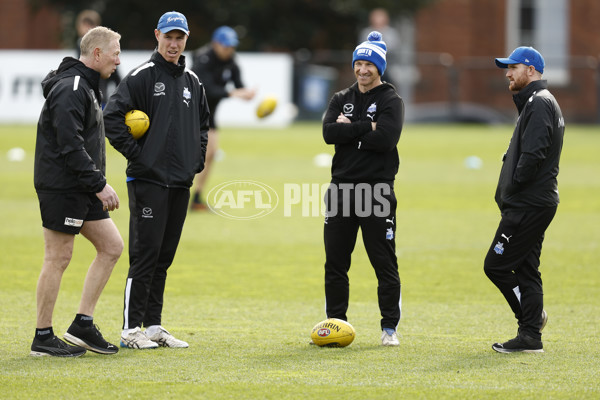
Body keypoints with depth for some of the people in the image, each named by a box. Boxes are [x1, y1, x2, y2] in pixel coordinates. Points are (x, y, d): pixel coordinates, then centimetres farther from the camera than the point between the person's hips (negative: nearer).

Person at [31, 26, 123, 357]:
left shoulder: (84, 86, 17)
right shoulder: (70, 89, -16)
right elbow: (70, 145, -23)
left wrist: (97, 184, 17)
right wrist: (99, 184, -21)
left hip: (82, 190, 10)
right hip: (62, 189, -10)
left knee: (112, 246, 8)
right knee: (58, 259, -4)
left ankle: (83, 325, 10)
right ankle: (43, 338, 3)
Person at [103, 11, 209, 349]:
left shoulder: (192, 81, 14)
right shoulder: (142, 77, -5)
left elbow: (203, 124, 28)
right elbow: (112, 117, -12)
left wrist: (198, 158, 15)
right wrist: (135, 153, -13)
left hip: (181, 182, 6)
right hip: (149, 181, -6)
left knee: (164, 257, 10)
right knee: (145, 254, -8)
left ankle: (153, 325, 16)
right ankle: (131, 329, -4)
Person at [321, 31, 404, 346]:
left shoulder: (391, 101, 1)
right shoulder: (341, 100, 14)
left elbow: (386, 138, -17)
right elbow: (329, 132, -5)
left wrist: (348, 131, -9)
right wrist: (366, 127, -13)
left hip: (376, 192, -4)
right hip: (341, 188, 4)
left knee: (385, 264, -2)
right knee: (335, 263, 7)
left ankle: (389, 327, 5)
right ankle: (335, 323, 16)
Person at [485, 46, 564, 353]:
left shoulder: (539, 103, -13)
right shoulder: (535, 103, 21)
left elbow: (533, 154, -23)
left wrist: (513, 187, -14)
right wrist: (509, 193, 12)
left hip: (529, 204, -11)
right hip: (533, 204, 11)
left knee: (496, 265, -8)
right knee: (526, 268, 10)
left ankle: (531, 316, -2)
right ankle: (530, 336, 11)